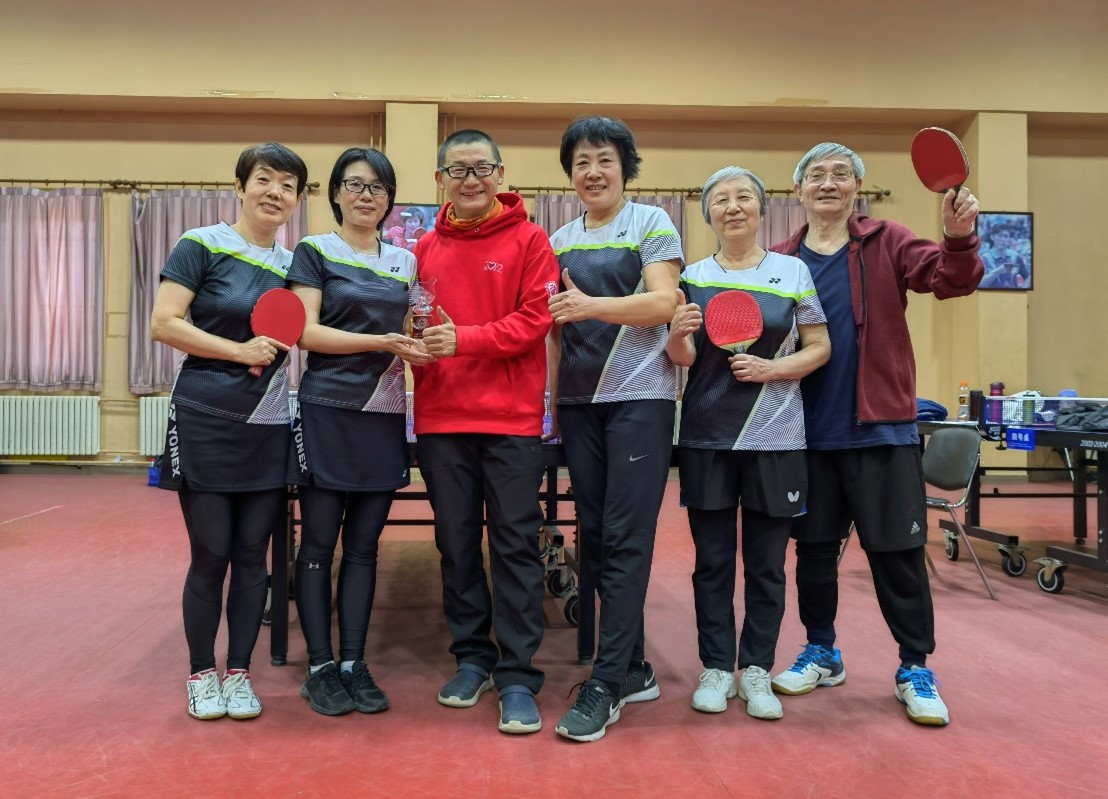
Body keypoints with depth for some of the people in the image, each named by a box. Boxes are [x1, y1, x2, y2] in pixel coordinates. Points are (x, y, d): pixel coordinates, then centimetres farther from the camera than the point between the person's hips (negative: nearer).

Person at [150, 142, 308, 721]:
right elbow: (163, 324, -11)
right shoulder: (202, 246, -4)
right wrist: (240, 350, -16)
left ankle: (239, 673, 22)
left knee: (252, 556, 8)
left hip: (269, 430, 4)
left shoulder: (294, 265, 10)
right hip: (205, 423, -4)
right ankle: (201, 674, 21)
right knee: (210, 555, 3)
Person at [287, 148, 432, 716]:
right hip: (327, 410, -4)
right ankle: (320, 668, 12)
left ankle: (354, 663, 16)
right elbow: (307, 332, -9)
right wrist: (380, 342, -19)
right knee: (319, 542, 1)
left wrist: (420, 350, -2)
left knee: (364, 544, 8)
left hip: (384, 414, 4)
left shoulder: (405, 262, 14)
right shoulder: (315, 252, 2)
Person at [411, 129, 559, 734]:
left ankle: (517, 677, 8)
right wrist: (419, 339, -5)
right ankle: (472, 658, 26)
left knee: (515, 544, -1)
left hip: (511, 417, -3)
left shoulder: (528, 240, 1)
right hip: (441, 418, 4)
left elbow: (537, 317, -8)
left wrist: (465, 338, -17)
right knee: (456, 542, 10)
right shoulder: (425, 248, 12)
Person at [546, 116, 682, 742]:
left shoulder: (650, 223, 1)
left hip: (639, 397, -6)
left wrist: (591, 305, -26)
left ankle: (606, 685, -2)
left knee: (625, 539, -7)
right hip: (579, 402, 6)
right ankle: (634, 670, 19)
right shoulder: (560, 241, 17)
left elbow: (664, 302, -12)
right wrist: (552, 401, 14)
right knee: (594, 534, 6)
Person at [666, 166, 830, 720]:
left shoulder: (793, 272, 4)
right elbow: (682, 358, 1)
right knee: (712, 559, 6)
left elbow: (820, 347, 4)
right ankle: (716, 668, 18)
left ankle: (756, 669, 19)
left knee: (767, 561, 6)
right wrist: (679, 334, -21)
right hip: (706, 435, 1)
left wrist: (772, 369, -14)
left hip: (775, 436, 0)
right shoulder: (693, 277, 6)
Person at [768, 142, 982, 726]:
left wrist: (958, 239, -31)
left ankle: (915, 668, 19)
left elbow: (950, 281, -12)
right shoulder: (780, 261, 6)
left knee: (897, 552, 3)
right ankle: (822, 653, 30)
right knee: (814, 548, 12)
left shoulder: (886, 244, 2)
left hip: (881, 430, -2)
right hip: (809, 434, 2)